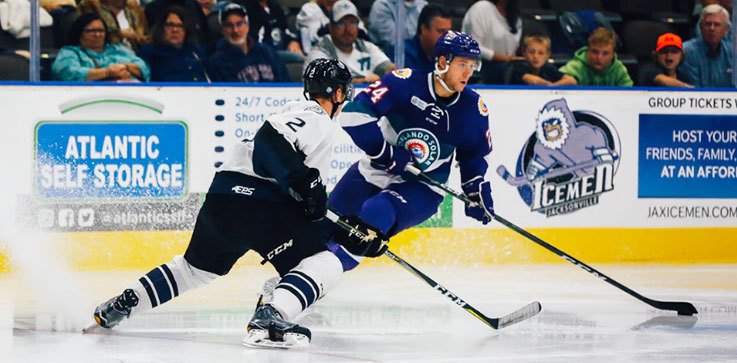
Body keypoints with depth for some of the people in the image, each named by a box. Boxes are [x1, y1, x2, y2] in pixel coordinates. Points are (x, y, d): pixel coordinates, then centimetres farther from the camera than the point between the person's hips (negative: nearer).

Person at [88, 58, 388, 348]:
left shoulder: (299, 112, 28)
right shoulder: (318, 120, -2)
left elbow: (311, 207, 29)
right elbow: (272, 137, -23)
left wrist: (351, 229, 24)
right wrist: (304, 181, -22)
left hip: (220, 200, 10)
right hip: (254, 203, -10)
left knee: (196, 267, 31)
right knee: (324, 266, -12)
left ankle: (120, 305, 33)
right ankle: (268, 319, -31)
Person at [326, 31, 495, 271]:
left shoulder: (474, 109, -6)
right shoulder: (405, 83, -18)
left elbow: (473, 155, 14)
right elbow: (353, 114, -24)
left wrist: (477, 189, 2)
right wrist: (386, 152, -25)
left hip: (422, 188, 0)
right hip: (373, 172, 0)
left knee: (376, 213, -31)